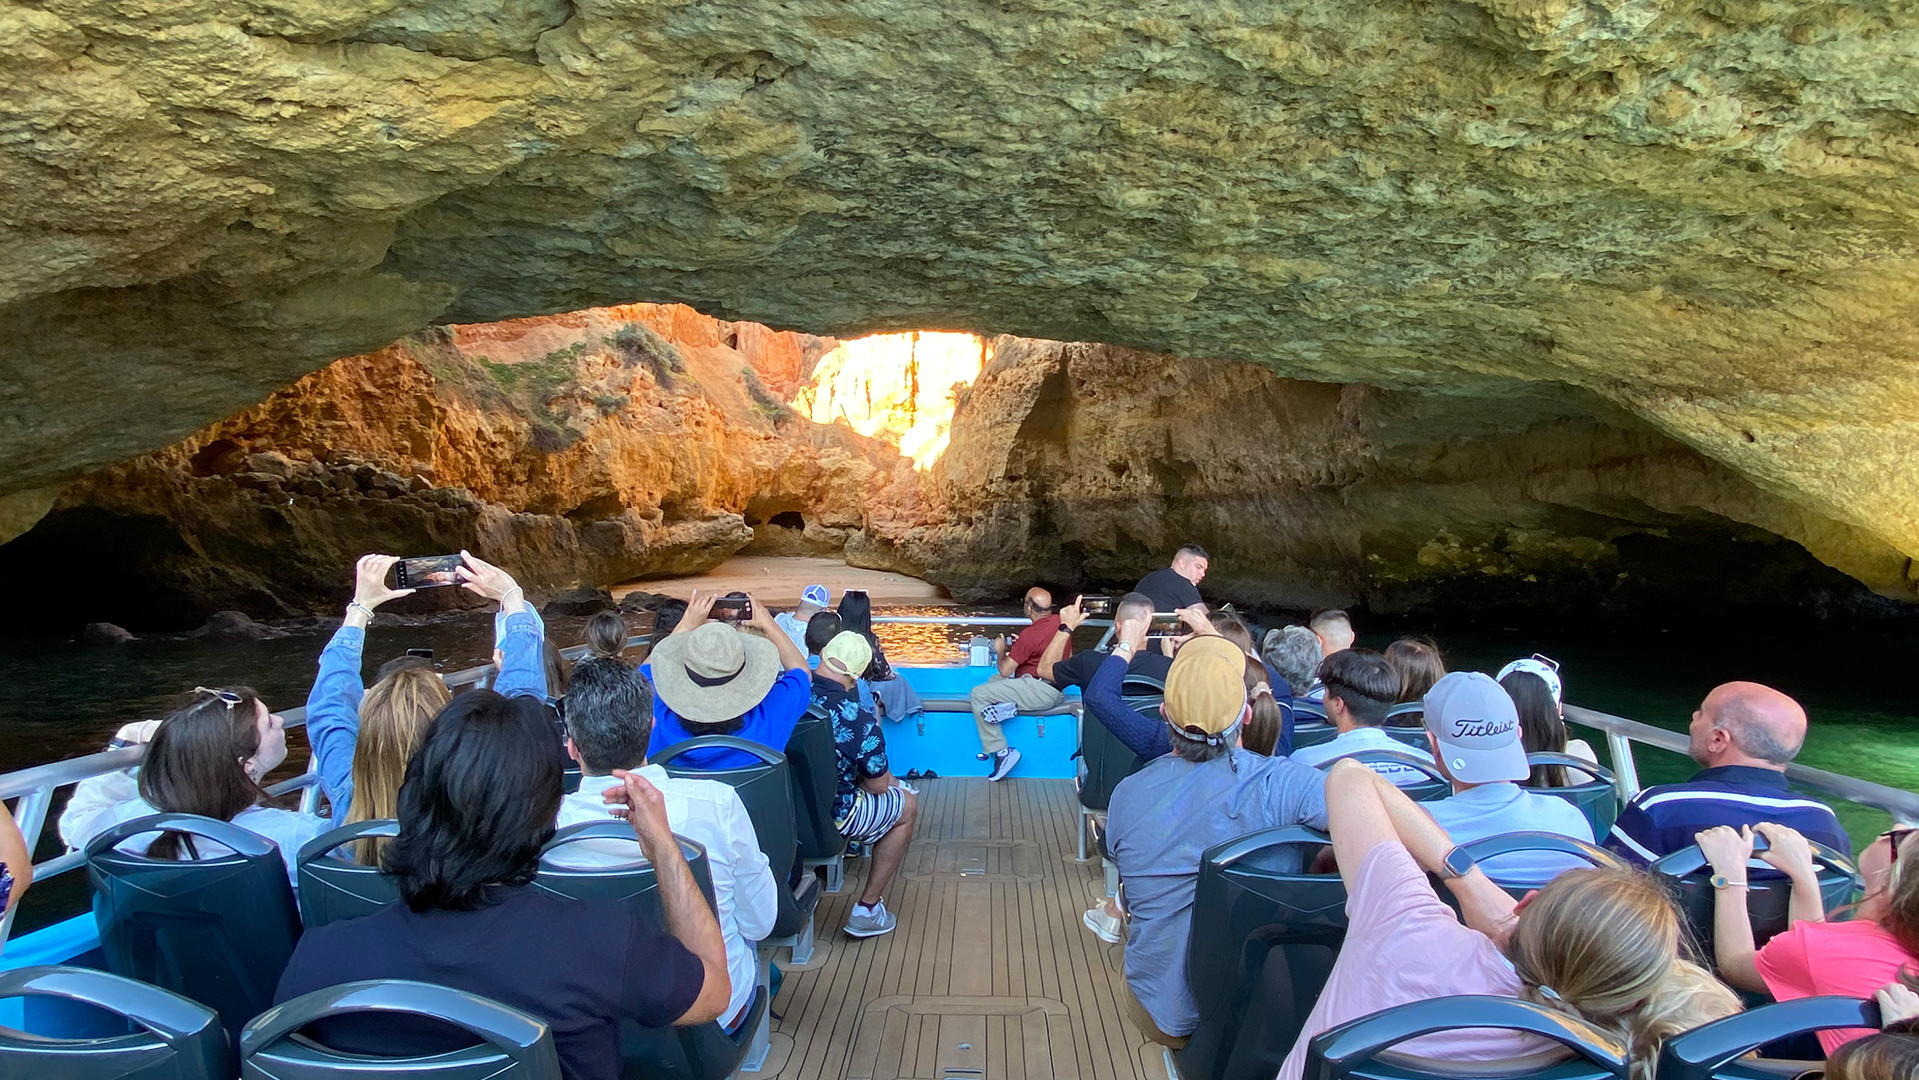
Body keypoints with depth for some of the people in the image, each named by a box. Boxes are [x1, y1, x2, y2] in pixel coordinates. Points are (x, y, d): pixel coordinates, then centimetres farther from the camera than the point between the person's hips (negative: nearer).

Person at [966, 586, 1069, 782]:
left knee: (979, 694, -11)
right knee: (993, 681, 23)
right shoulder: (1061, 622, 5)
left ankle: (1000, 750, -12)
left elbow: (1005, 671, -14)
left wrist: (1001, 651, 8)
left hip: (1041, 691, -10)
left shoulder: (1030, 634, -19)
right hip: (1057, 689, 10)